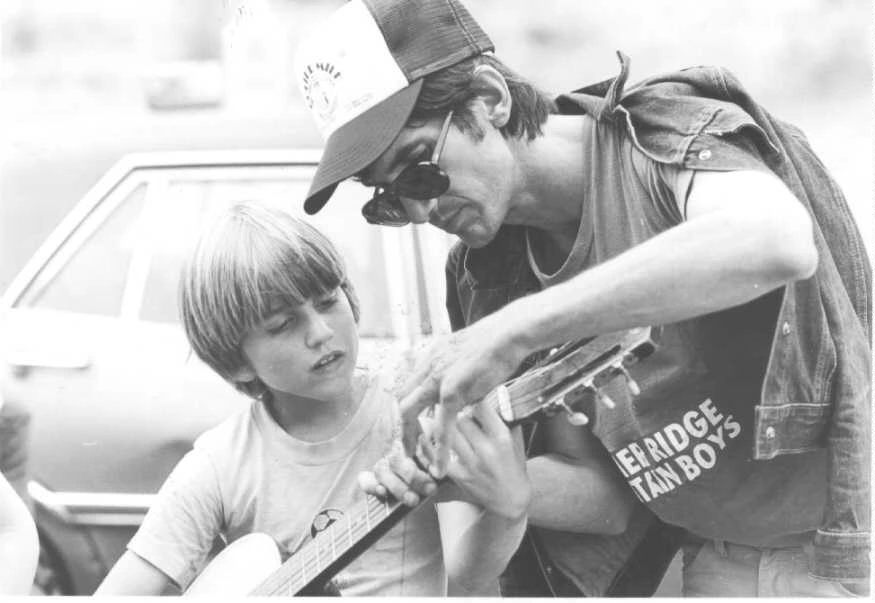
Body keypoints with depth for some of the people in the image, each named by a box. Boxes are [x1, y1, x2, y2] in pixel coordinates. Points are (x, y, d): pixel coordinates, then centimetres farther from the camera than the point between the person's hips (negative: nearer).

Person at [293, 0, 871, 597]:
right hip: (718, 568, 6)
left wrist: (517, 328, -37)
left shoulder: (664, 137, -15)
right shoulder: (485, 279, 3)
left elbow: (779, 240, -38)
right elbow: (608, 491, 5)